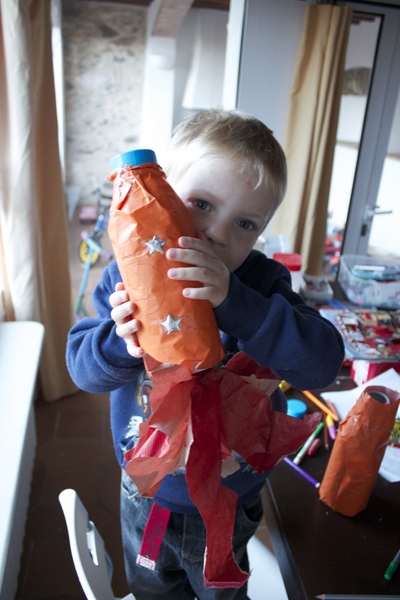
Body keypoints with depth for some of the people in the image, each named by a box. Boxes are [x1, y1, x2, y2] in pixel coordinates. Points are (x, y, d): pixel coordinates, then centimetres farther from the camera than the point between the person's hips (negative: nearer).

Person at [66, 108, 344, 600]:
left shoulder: (261, 283, -22)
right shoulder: (127, 275, -16)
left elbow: (323, 361, -34)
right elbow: (84, 367, -17)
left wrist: (232, 301, -46)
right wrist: (121, 340, -40)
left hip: (226, 503, -1)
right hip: (145, 491, 2)